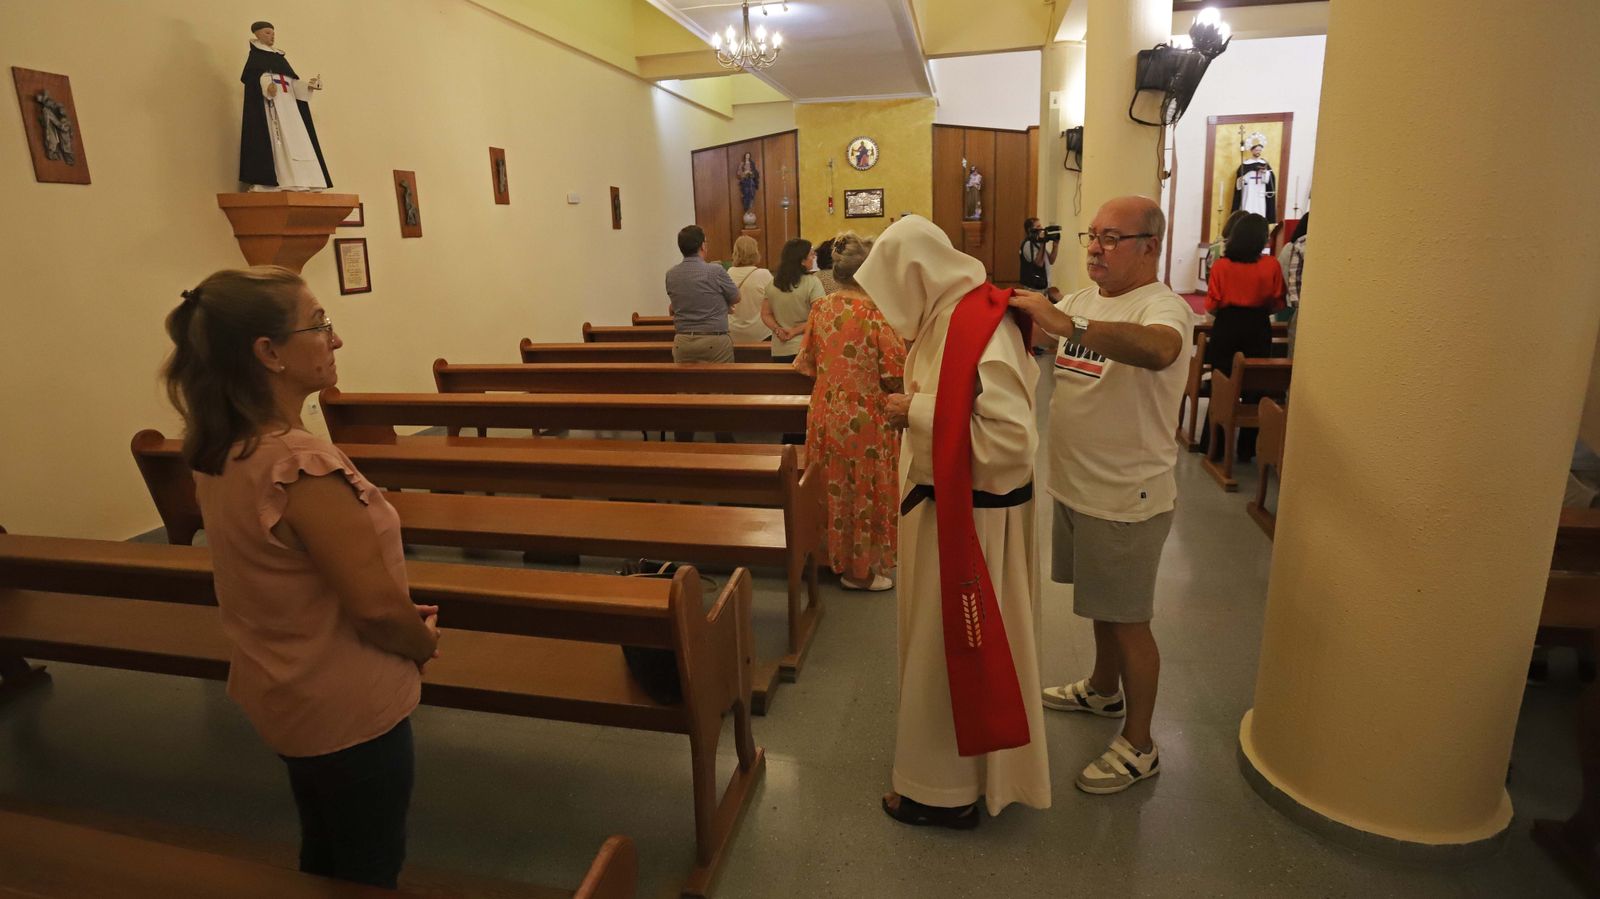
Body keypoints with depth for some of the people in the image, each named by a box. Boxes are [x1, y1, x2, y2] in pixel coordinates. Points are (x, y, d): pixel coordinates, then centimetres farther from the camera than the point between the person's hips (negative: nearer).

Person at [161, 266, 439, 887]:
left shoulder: (218, 450, -4)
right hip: (348, 707, -8)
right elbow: (375, 607, -27)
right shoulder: (303, 467, -31)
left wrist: (399, 616, 6)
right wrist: (424, 640, -6)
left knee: (323, 856, 29)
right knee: (368, 873, 16)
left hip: (278, 692, 8)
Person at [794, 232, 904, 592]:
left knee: (835, 488, 20)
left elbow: (808, 365, 6)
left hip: (826, 415, 6)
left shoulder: (820, 309, -2)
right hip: (867, 420, -5)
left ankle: (836, 556, 35)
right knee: (866, 492, 10)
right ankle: (861, 569, 22)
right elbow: (896, 377, -18)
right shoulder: (877, 312, -18)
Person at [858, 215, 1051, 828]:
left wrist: (919, 413, -22)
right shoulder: (954, 315, 6)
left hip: (967, 513, -10)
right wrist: (919, 401, 0)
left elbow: (1011, 438, -29)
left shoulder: (977, 330, -24)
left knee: (948, 644, 5)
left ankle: (947, 788, 26)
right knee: (950, 638, 22)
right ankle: (958, 765, 43)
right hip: (949, 502, 10)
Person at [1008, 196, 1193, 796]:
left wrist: (1064, 323, -47)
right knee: (1102, 603, 25)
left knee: (1128, 619, 4)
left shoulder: (1161, 306, -18)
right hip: (1077, 486, 8)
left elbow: (1157, 349, -41)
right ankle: (1103, 690, 46)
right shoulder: (1085, 299, 9)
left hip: (1127, 498, -8)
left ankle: (1138, 747, 20)